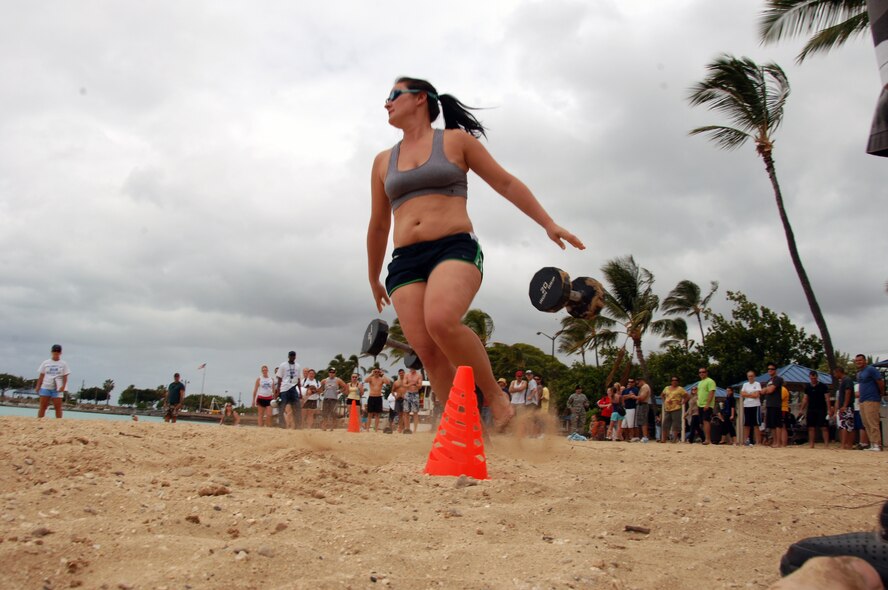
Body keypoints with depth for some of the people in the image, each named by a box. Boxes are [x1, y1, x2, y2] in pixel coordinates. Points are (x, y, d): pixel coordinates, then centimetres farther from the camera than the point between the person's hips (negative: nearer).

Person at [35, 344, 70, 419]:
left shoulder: (63, 364, 5)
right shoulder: (45, 363, 8)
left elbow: (65, 376, 2)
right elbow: (41, 375, 9)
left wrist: (63, 386, -11)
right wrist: (38, 386, 3)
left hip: (57, 388, -1)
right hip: (45, 387, 1)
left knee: (58, 407, -2)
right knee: (43, 406, 2)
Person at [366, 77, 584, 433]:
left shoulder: (456, 140, 10)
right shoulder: (383, 161, 20)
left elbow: (506, 183, 10)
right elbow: (378, 227, 27)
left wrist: (548, 224, 2)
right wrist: (374, 280, 32)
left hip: (455, 247, -4)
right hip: (405, 261, 5)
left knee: (441, 321, -32)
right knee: (426, 350, -13)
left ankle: (496, 397, -13)